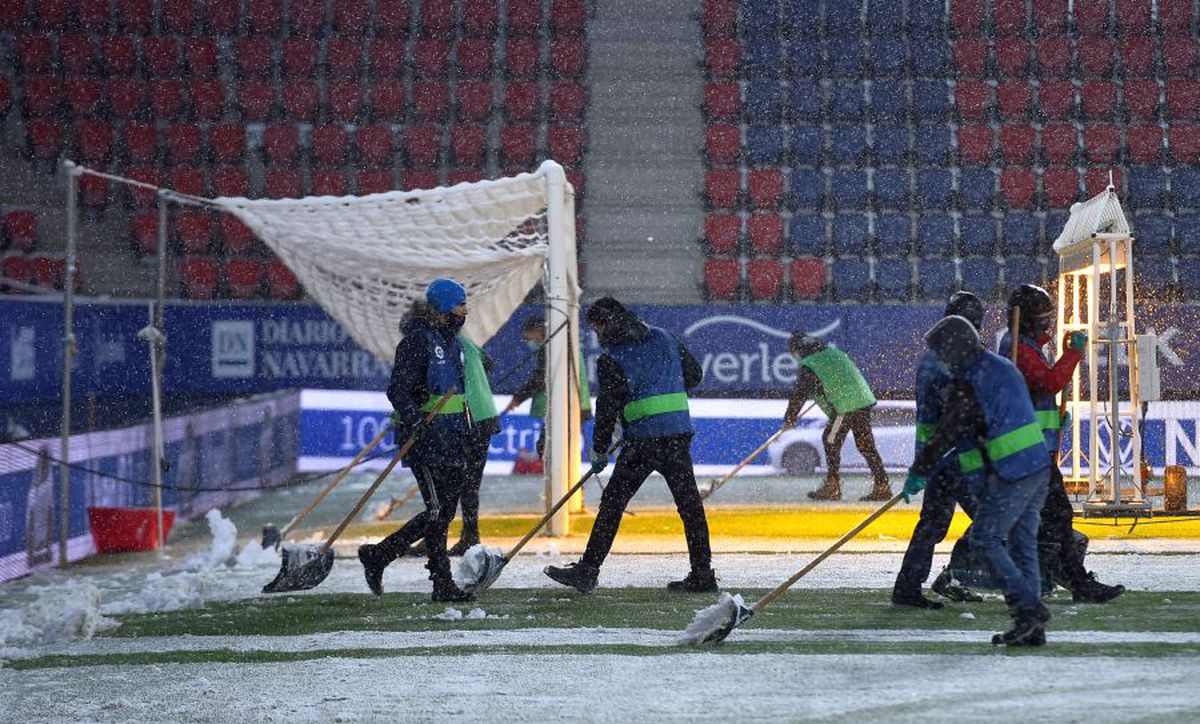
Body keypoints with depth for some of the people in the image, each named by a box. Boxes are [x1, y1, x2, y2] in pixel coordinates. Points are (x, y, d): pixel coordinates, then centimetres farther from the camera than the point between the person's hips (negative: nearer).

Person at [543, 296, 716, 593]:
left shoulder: (612, 359, -5)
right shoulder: (664, 340, 12)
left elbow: (608, 406, -6)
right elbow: (694, 374, 19)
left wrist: (599, 450, 4)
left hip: (644, 439, -5)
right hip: (680, 434, 5)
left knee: (613, 502, 1)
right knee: (689, 503, 8)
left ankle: (588, 571, 0)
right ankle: (703, 574, 9)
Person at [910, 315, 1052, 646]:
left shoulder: (966, 387, -13)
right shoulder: (1004, 367, 14)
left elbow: (945, 435, -10)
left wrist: (919, 473, 2)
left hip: (1010, 475, -9)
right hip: (1039, 465, 9)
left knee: (985, 539, 0)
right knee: (1023, 542, 11)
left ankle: (1028, 606, -7)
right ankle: (1031, 629, 11)